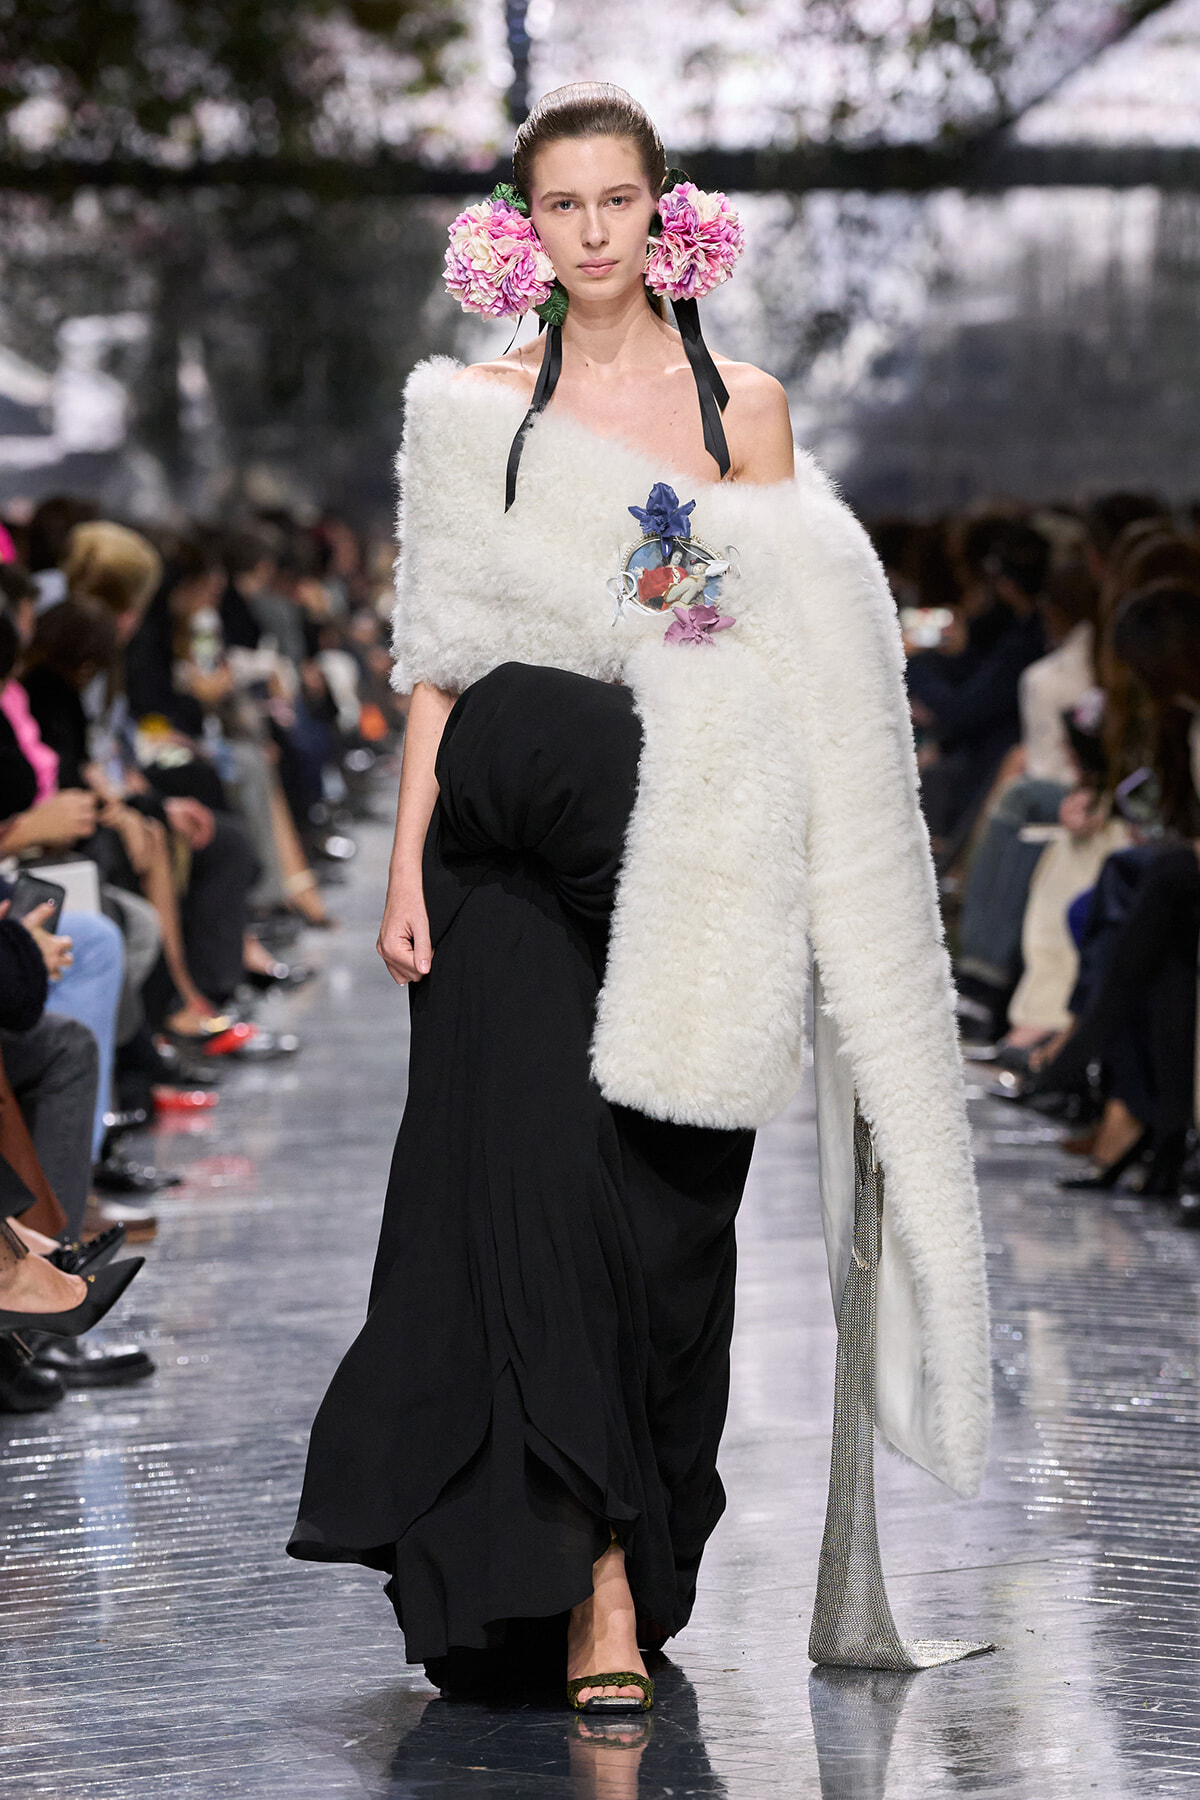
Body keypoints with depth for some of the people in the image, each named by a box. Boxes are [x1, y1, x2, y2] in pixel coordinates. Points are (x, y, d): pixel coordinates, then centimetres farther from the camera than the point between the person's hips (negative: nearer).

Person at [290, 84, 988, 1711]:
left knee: (668, 1206, 0)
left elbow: (801, 649, 8)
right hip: (520, 858, 0)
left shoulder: (746, 405, 8)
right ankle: (594, 1590, -6)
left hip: (692, 858, 1)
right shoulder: (475, 409, 8)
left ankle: (637, 1563, 11)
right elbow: (444, 653, 6)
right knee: (540, 1192, -9)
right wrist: (407, 865, -1)